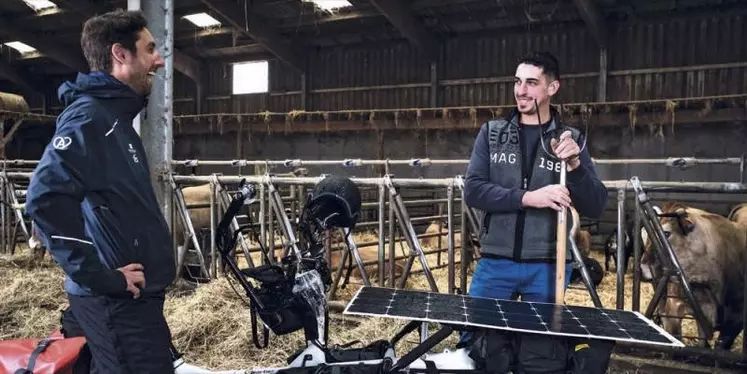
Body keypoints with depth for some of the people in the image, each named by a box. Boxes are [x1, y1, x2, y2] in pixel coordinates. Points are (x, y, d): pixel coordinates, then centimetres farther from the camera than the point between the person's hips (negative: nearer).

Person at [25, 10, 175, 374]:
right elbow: (46, 198, -28)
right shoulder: (90, 116, -16)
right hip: (118, 299, -10)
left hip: (132, 294, 10)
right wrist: (99, 275, -23)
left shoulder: (116, 117, 15)